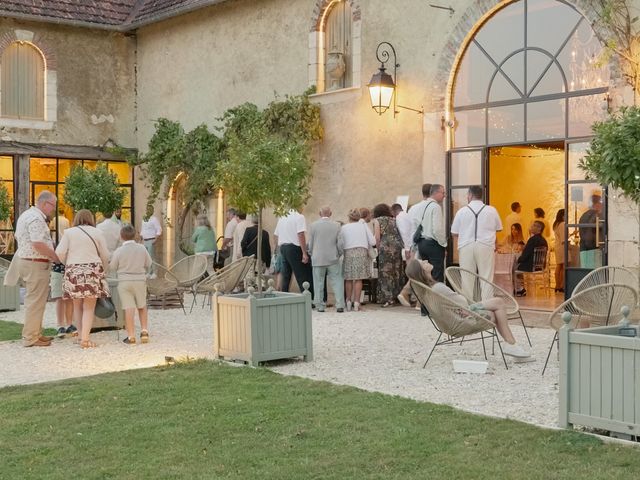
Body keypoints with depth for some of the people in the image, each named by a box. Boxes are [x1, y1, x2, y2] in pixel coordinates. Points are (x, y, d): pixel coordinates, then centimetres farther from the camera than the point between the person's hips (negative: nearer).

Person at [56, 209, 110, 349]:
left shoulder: (69, 232, 6)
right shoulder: (97, 232, 5)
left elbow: (60, 252, -2)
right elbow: (105, 256, 6)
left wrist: (68, 264, 16)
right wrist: (101, 270, 23)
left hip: (73, 271, 1)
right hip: (92, 270, -1)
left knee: (77, 306, 13)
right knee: (89, 307, 0)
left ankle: (82, 336, 13)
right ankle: (85, 339, -8)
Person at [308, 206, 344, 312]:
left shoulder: (314, 225, -3)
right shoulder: (336, 225, -2)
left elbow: (310, 244, 1)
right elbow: (340, 243, -3)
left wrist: (312, 255, 17)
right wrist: (339, 254, 13)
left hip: (318, 259, 0)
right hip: (333, 259, 0)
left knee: (318, 283, 7)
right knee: (337, 282, 4)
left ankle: (320, 306, 8)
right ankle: (340, 305, -2)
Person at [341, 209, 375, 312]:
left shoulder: (344, 228, 7)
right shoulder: (363, 225, 8)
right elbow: (372, 242, 6)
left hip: (348, 253, 0)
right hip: (362, 252, 0)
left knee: (349, 279, 8)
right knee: (359, 279, 1)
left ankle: (349, 302, 11)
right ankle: (356, 303, -2)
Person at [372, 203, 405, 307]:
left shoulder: (377, 220, 5)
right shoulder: (394, 220, 18)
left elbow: (377, 237, -3)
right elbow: (399, 235, 12)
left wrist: (378, 248, 6)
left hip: (385, 247, -4)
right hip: (397, 247, 5)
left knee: (385, 273, -2)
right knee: (397, 271, 8)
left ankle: (387, 298, -4)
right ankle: (396, 295, 9)